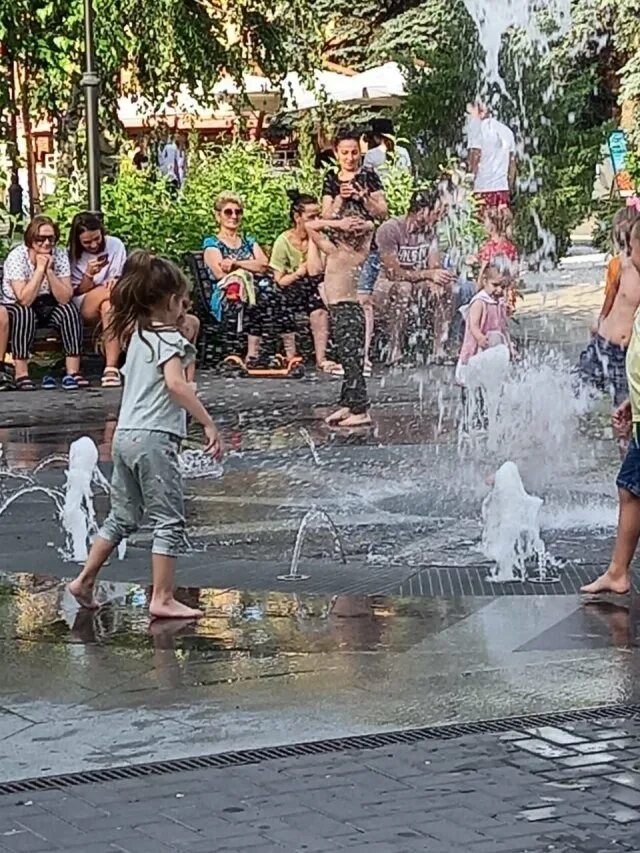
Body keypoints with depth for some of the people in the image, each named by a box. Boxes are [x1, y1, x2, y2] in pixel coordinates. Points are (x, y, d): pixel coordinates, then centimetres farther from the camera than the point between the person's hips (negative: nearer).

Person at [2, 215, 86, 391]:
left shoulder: (60, 255, -11)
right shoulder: (17, 257, -21)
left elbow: (65, 298, -19)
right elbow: (24, 300, -30)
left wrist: (49, 270, -27)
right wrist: (40, 269, -29)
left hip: (46, 307, 4)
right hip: (15, 308, -3)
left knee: (70, 310, -24)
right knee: (24, 313, -35)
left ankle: (73, 371, -24)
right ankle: (21, 374, -33)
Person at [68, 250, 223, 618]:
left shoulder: (137, 334, 14)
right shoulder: (169, 339, -11)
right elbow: (176, 383, -27)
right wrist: (208, 423, -27)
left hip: (125, 435, 9)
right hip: (154, 438, -8)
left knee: (123, 517, 20)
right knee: (170, 521, -1)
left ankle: (85, 581, 22)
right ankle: (163, 599, -2)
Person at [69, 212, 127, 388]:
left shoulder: (115, 245, 1)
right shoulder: (73, 256, -2)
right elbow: (77, 292, -3)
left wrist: (117, 282, -18)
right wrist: (89, 275, -22)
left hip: (112, 301, 1)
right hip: (85, 309, -1)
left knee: (108, 306, -37)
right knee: (108, 292, -35)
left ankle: (111, 367, -45)